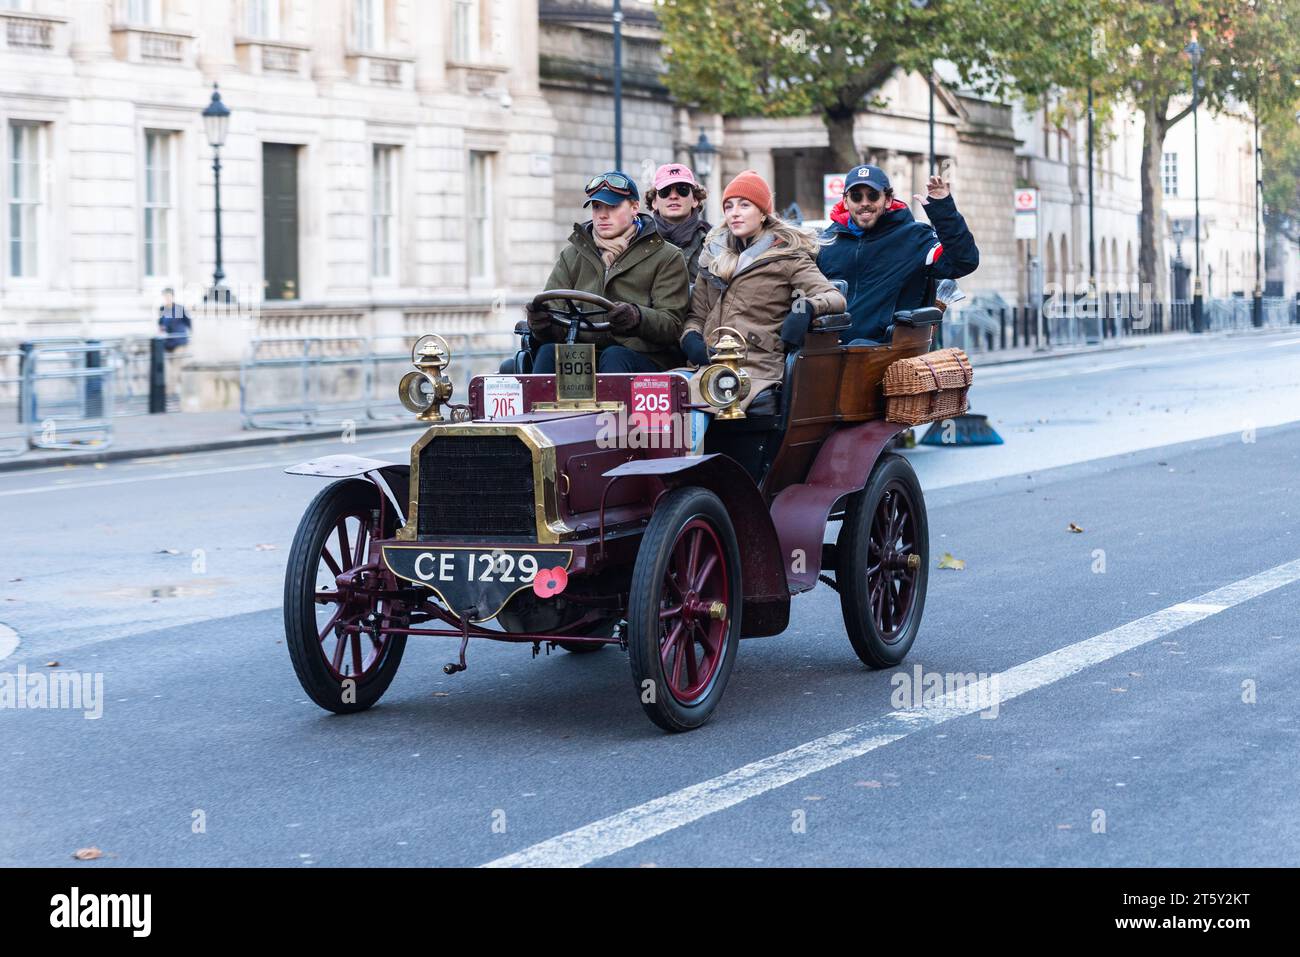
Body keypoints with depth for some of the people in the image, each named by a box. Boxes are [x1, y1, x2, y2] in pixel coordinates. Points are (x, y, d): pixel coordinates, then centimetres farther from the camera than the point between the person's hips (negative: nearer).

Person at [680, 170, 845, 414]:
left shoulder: (786, 256, 9)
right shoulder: (714, 254, 24)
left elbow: (835, 298, -2)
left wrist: (809, 306, -25)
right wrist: (691, 338, 1)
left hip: (756, 366, -4)